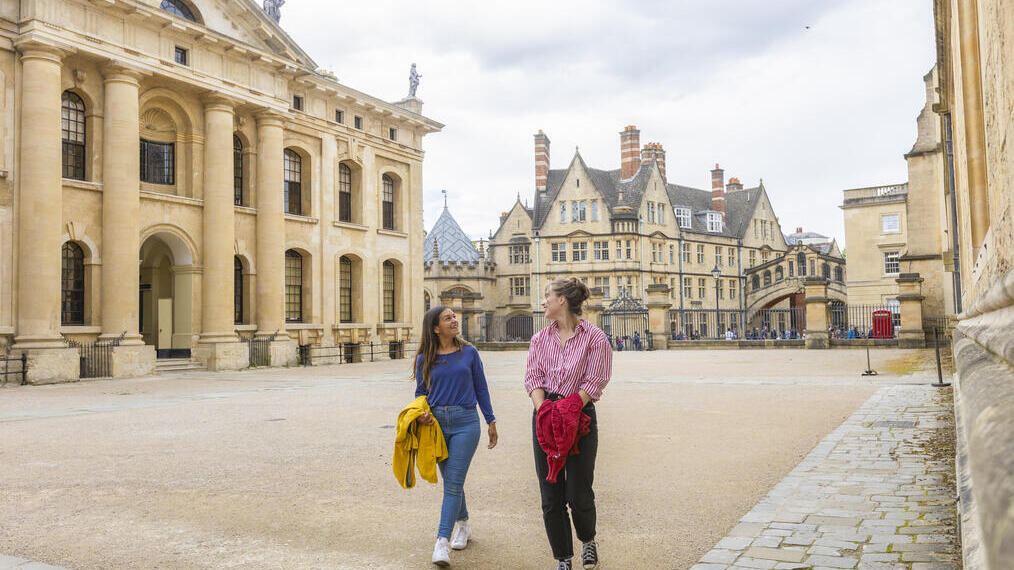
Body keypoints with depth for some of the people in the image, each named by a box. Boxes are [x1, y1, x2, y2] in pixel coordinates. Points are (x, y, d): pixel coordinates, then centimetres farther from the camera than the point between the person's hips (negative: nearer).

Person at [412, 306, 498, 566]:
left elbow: (481, 388, 8)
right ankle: (463, 523, 37)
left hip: (465, 422, -2)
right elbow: (421, 393, 11)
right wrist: (420, 413, -9)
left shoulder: (469, 352, 2)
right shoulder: (425, 359, 3)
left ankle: (442, 541, -9)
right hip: (436, 422, 2)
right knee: (451, 480, 14)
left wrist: (491, 421, 9)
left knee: (453, 483, -8)